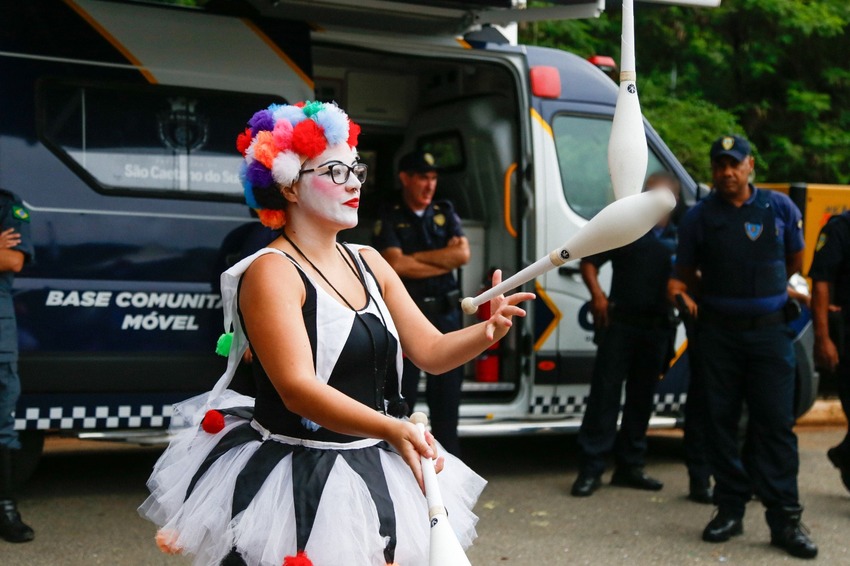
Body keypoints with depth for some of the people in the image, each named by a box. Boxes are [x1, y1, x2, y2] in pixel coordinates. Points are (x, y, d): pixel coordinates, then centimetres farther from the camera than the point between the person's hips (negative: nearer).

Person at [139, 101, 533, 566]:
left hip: (373, 475, 7)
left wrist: (487, 333, -14)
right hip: (295, 484, -7)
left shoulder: (368, 263, 9)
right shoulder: (270, 272, -15)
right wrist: (391, 430, -38)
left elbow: (431, 351, 7)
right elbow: (297, 388, -25)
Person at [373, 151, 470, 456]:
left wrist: (415, 257, -9)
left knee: (446, 396, 10)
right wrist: (444, 259, -9)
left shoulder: (445, 213, 10)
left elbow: (463, 254, -5)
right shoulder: (389, 219, -2)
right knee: (402, 399, 2)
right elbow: (396, 265, -16)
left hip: (445, 314, 4)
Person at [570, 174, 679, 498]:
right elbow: (589, 262, 3)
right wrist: (597, 294, -13)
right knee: (604, 392, -5)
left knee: (641, 397, 10)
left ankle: (629, 466, 20)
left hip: (657, 326, 3)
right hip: (620, 322, -3)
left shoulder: (679, 237, 8)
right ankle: (591, 468, -2)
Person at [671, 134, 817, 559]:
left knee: (775, 424, -3)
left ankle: (784, 520, 0)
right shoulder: (700, 216, 3)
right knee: (722, 421, 6)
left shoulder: (780, 207, 4)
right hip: (719, 332, 1)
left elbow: (795, 261, 16)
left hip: (769, 331, -1)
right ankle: (730, 509, 17)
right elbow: (685, 273, 14)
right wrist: (682, 291, 0)